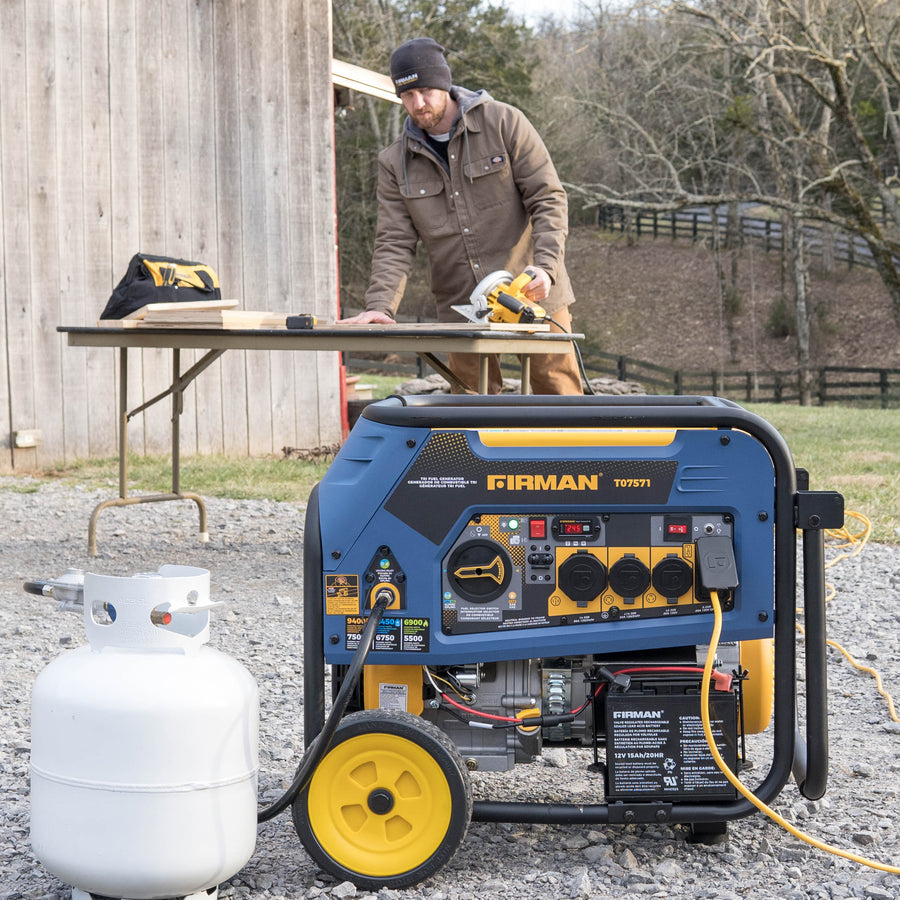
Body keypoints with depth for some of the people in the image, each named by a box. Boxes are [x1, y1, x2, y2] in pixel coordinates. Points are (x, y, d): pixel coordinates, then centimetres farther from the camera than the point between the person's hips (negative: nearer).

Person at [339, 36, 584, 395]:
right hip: (461, 309, 2)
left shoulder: (504, 123, -3)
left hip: (531, 297, -2)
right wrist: (380, 306, -16)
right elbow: (395, 243, 1)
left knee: (558, 394, 0)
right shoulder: (395, 163, 6)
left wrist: (546, 266, -21)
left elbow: (549, 199, -5)